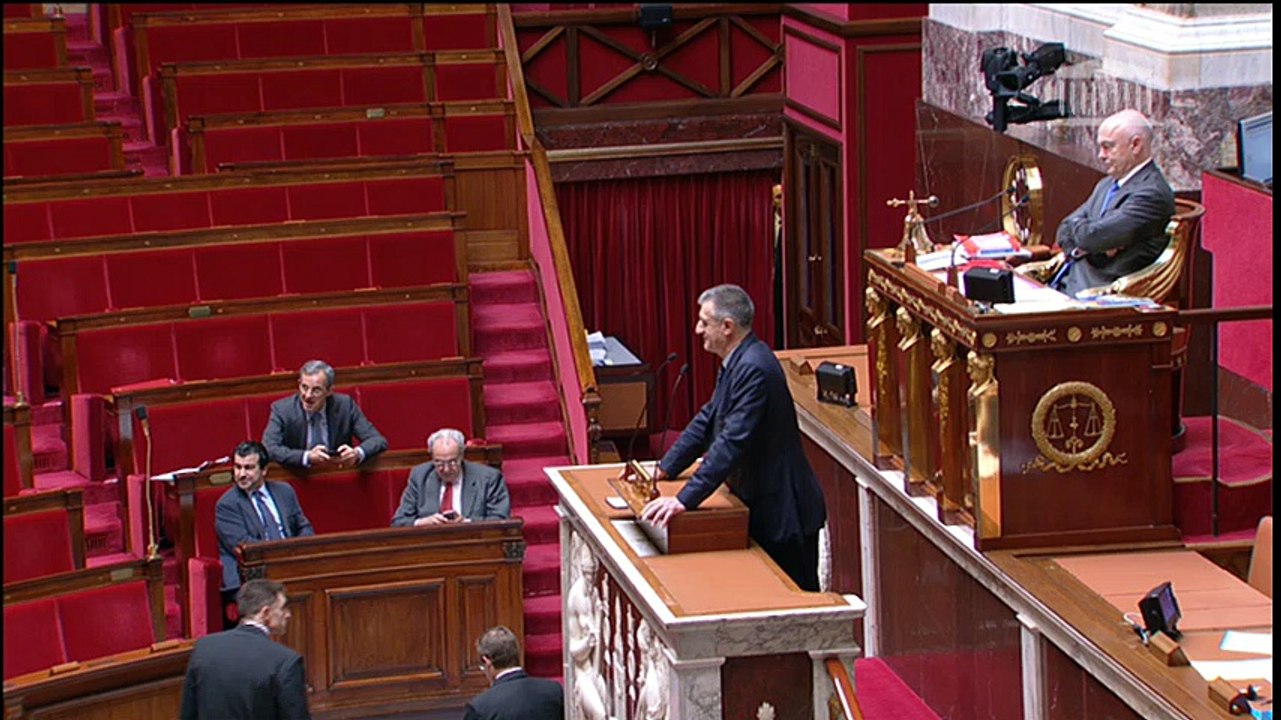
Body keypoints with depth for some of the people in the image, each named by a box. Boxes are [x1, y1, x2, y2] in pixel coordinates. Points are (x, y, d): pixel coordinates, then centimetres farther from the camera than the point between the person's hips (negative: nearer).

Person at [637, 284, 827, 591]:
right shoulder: (737, 363, 7)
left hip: (782, 511, -10)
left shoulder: (754, 369, -25)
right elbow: (709, 419, 15)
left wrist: (685, 499, -33)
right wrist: (665, 469, 9)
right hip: (761, 506, 10)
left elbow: (733, 442, -31)